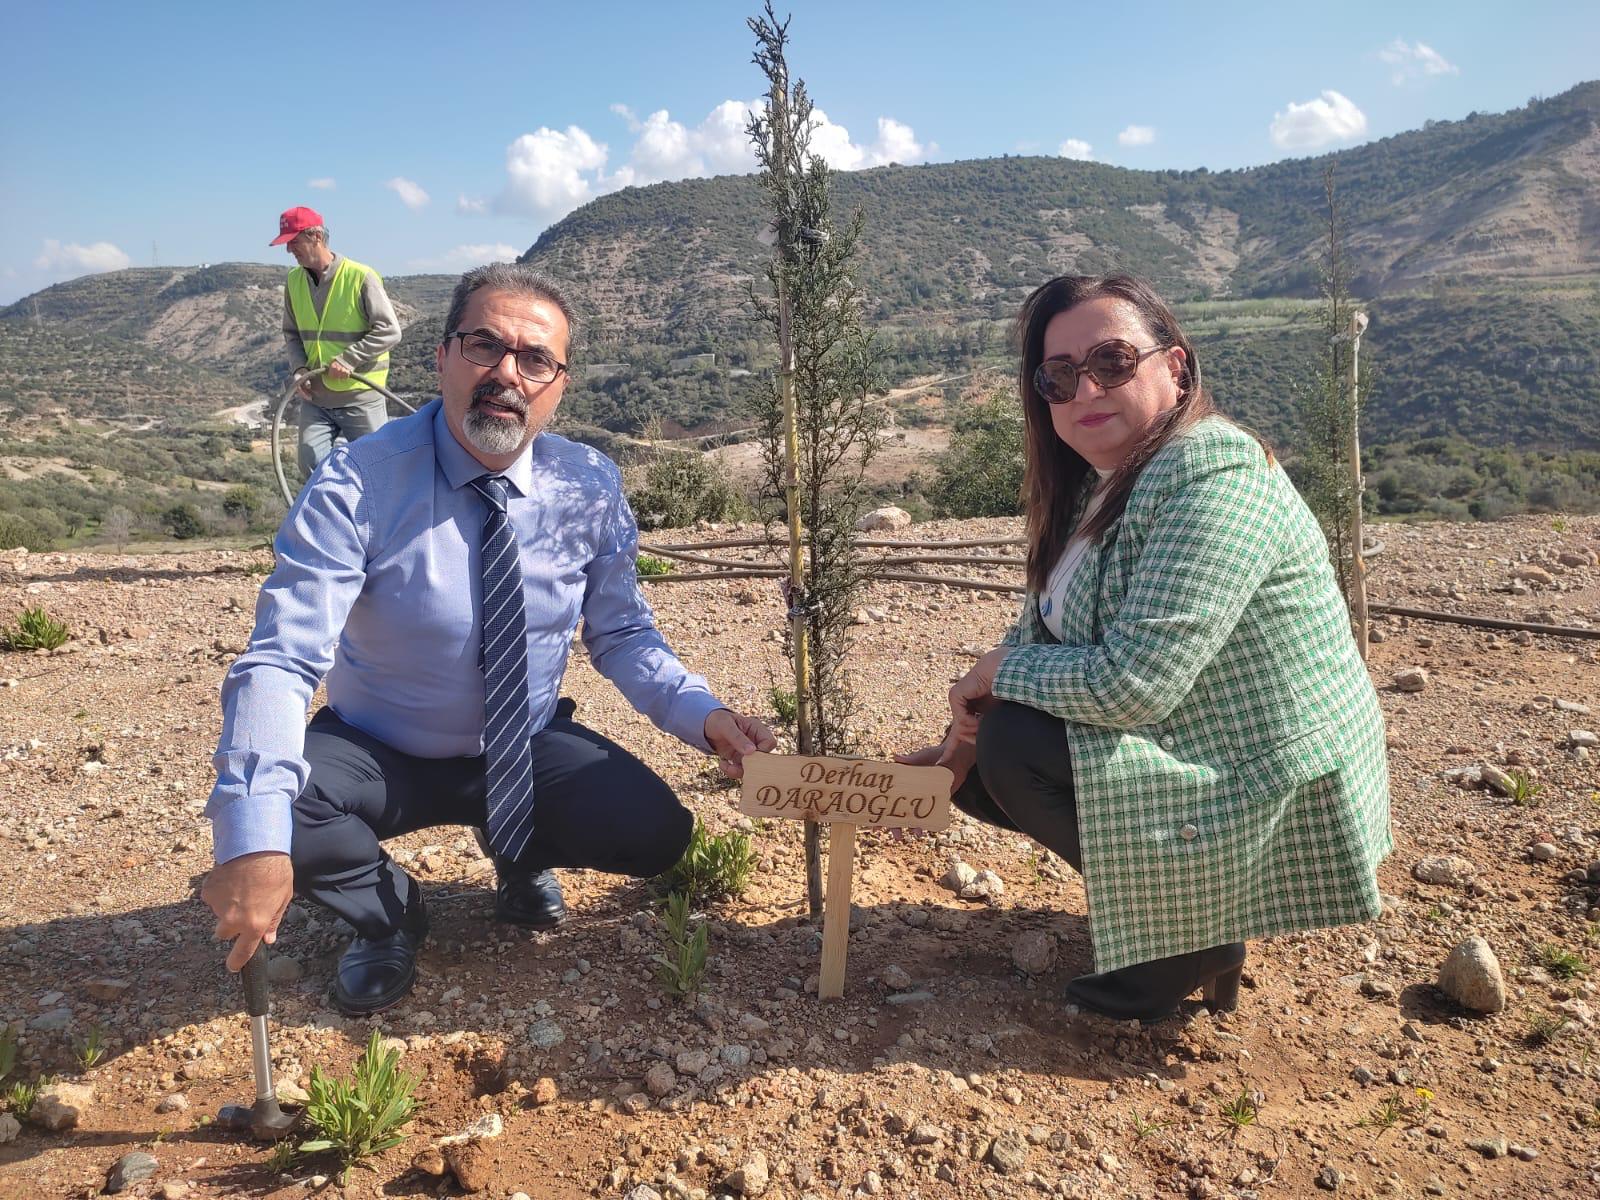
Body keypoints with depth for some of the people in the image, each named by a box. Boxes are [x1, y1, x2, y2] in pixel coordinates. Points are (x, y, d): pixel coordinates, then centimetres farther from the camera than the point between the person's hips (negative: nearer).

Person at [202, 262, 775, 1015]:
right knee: (268, 812, -31)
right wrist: (254, 840, -45)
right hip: (379, 757, -2)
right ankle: (388, 913, 5)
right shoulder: (355, 487, -23)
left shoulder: (590, 487, -11)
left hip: (531, 755, 2)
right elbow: (281, 662, -30)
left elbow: (621, 634, -2)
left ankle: (524, 858, 16)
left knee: (656, 832, -20)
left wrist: (701, 714, -22)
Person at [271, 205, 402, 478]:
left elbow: (389, 331, -14)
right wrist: (300, 369, -4)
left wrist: (348, 360, -21)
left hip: (361, 397, -5)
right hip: (315, 397, 5)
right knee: (312, 466, -3)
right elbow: (291, 335, 15)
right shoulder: (294, 281, 6)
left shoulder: (360, 277, -12)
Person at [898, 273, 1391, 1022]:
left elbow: (1133, 682, -32)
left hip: (1272, 796, -9)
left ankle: (1197, 933, -2)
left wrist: (998, 673, -15)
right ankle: (1172, 905, 14)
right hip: (1188, 747, 9)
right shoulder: (1099, 483, 5)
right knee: (978, 761, 6)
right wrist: (964, 739, -5)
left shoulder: (1212, 477, -25)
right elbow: (1040, 633, 10)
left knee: (1017, 745, -20)